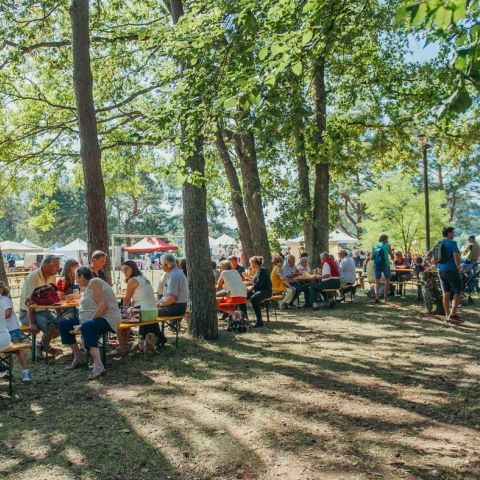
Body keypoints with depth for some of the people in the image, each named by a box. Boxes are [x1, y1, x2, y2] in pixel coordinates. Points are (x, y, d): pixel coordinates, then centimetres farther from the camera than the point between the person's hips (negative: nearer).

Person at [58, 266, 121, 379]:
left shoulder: (94, 283, -11)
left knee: (86, 326, -41)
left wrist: (90, 320, -24)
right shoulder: (88, 286, 20)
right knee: (63, 324, 7)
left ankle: (98, 366, -47)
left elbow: (103, 305, -24)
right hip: (90, 319, 11)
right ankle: (78, 357, 12)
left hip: (107, 319, -11)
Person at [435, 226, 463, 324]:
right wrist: (459, 268, -9)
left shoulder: (438, 244, 12)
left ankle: (447, 315, 13)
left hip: (441, 271, 7)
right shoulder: (452, 243, -11)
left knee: (446, 293, 10)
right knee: (458, 293, 0)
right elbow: (456, 257, -20)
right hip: (451, 270, -7)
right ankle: (452, 315, -7)